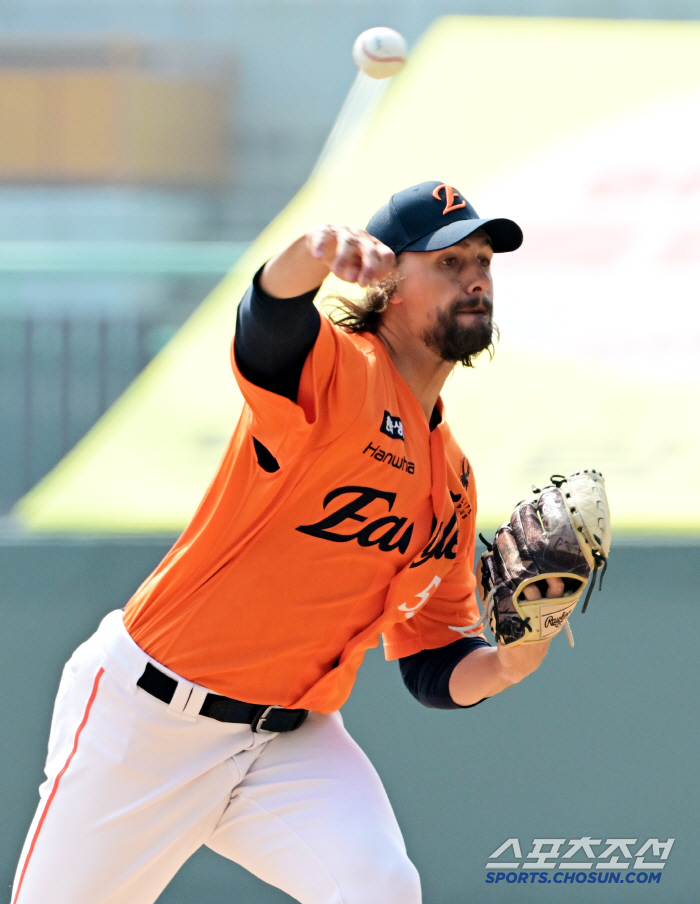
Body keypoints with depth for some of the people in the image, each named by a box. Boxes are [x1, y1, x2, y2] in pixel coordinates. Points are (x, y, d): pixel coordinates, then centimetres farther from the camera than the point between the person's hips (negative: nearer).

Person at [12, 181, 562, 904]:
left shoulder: (452, 480, 10)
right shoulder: (342, 371, -11)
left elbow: (435, 667, 13)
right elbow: (270, 318, -37)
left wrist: (505, 663, -10)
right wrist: (314, 255, -60)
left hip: (291, 738, 5)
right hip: (148, 718, -5)